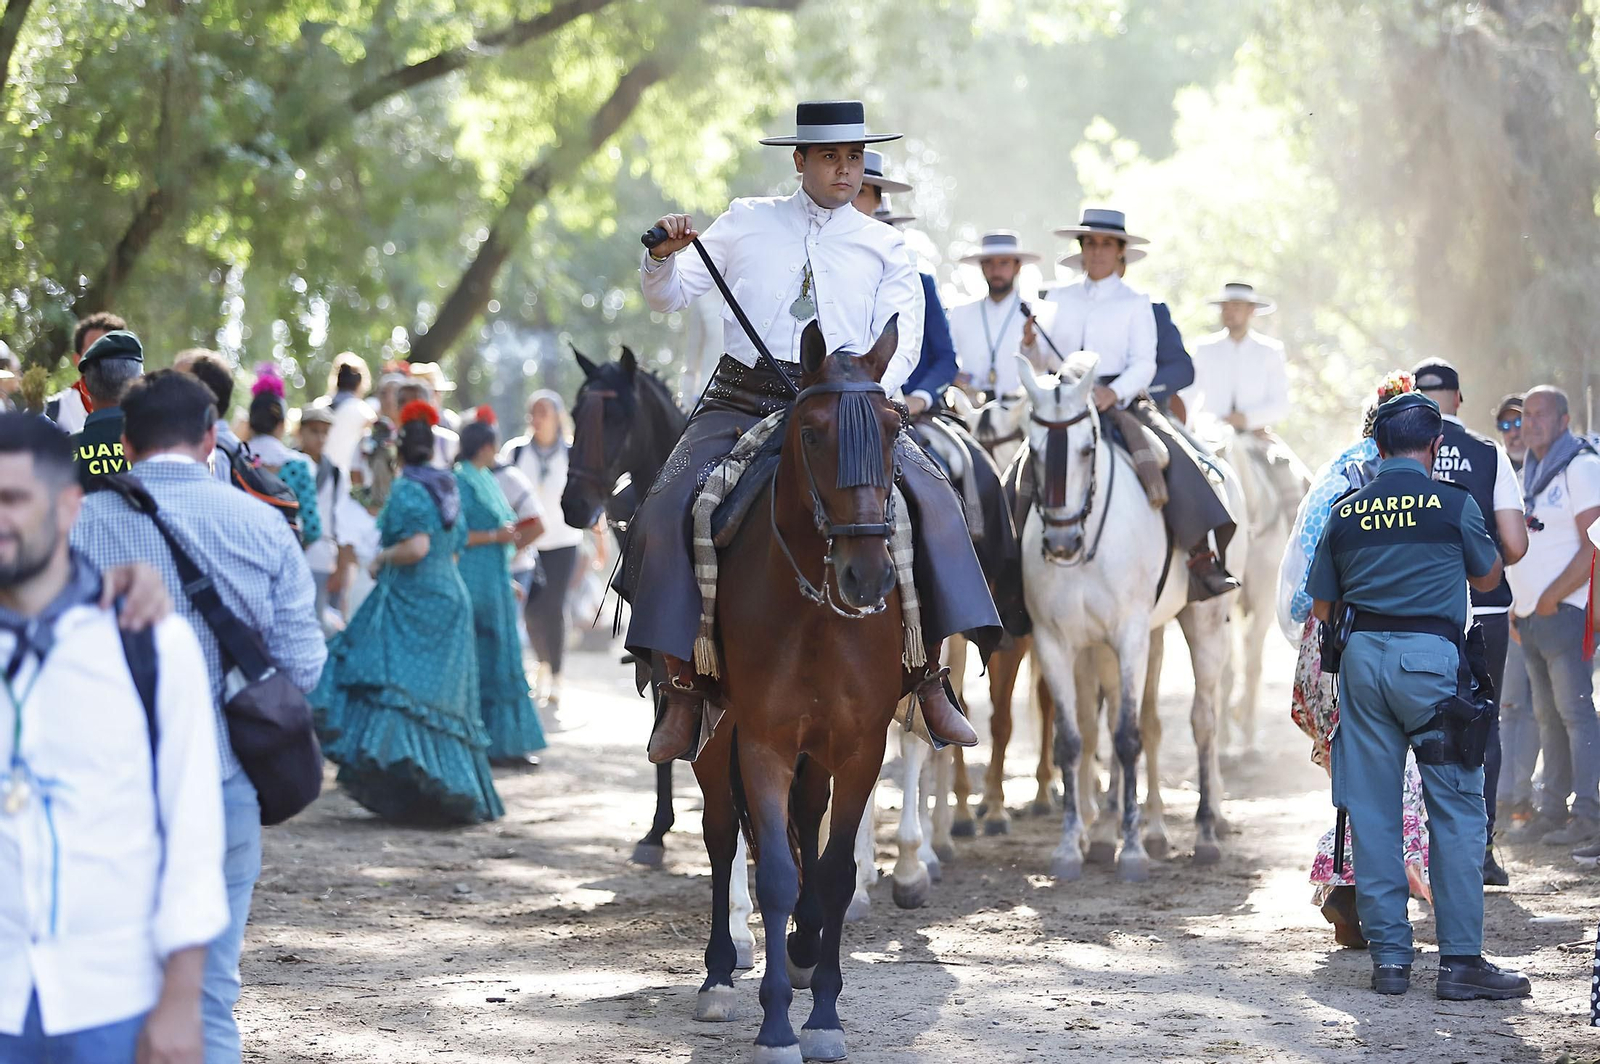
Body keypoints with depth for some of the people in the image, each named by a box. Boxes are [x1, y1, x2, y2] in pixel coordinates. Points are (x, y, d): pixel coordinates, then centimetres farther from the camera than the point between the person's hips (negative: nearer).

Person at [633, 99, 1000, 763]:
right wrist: (663, 258, -13)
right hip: (743, 402, 0)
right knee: (670, 509, -24)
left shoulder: (883, 247, 12)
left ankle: (929, 679, -17)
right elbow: (668, 298, 11)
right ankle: (683, 686, -18)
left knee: (931, 502, -23)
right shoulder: (747, 224, 13)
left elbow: (901, 340, 1)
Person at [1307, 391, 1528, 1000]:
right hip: (1431, 655, -4)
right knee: (1457, 809, 0)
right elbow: (1488, 578, 17)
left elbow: (1321, 606, 13)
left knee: (1371, 810, 7)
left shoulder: (1346, 513, 8)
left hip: (1363, 654, 4)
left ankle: (1388, 956, 7)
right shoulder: (1454, 504, -2)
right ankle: (1460, 960, -4)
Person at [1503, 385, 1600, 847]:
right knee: (1548, 716, 9)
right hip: (1530, 615, 8)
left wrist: (1551, 599, -14)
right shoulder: (1529, 472, 18)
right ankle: (1552, 811, 12)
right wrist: (1517, 606, 14)